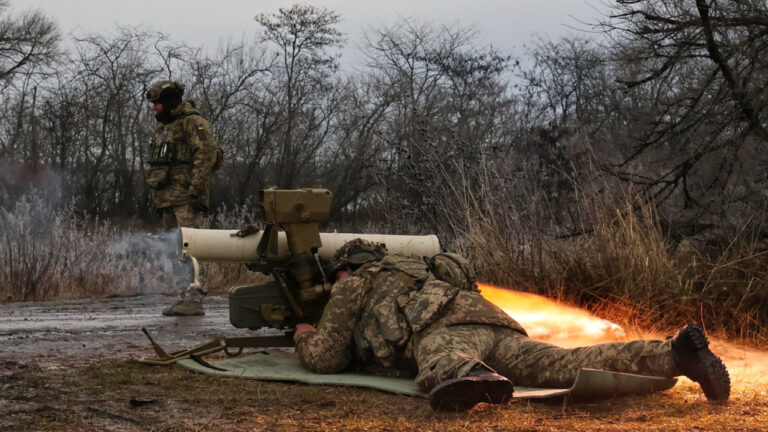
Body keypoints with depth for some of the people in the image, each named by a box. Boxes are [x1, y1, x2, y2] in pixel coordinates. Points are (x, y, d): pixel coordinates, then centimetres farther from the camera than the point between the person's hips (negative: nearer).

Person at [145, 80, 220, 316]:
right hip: (168, 200, 10)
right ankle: (185, 296, 10)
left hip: (186, 199, -10)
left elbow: (207, 154, -16)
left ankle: (194, 299, -17)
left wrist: (196, 190, -22)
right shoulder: (164, 128, 24)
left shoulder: (193, 122, -5)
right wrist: (157, 199, 21)